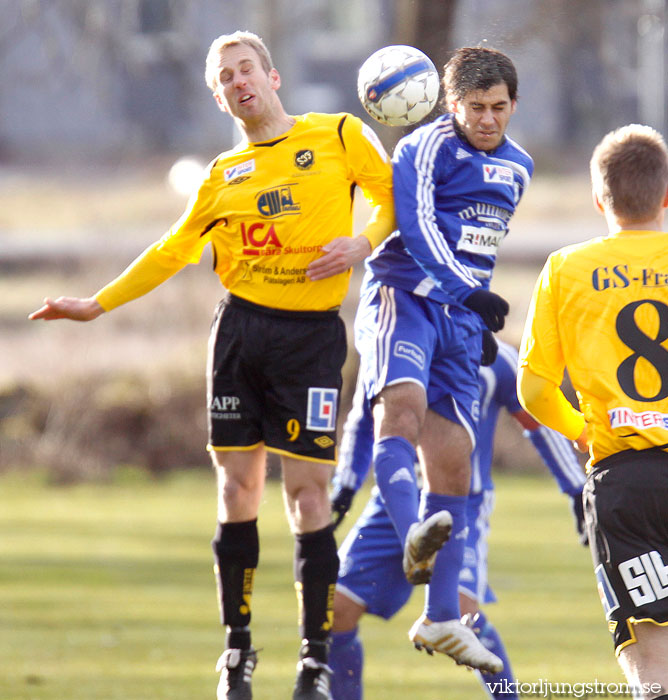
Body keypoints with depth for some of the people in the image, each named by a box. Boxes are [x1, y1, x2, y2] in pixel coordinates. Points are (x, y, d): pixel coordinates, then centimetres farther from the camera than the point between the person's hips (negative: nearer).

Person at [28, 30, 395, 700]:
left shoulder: (339, 136, 2)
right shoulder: (223, 175, 12)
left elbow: (392, 196, 8)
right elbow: (173, 251, 19)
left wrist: (364, 242, -12)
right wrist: (96, 304, 18)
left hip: (310, 336, -3)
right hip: (240, 327, 3)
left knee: (308, 494, -7)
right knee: (237, 489, 2)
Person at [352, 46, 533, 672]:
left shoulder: (516, 166, 17)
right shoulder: (427, 147, -8)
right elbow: (417, 226, -22)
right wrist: (467, 291, -32)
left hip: (462, 317, 7)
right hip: (402, 298, -7)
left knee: (452, 459, 4)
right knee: (403, 401, -34)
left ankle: (440, 619, 10)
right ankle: (415, 537, -56)